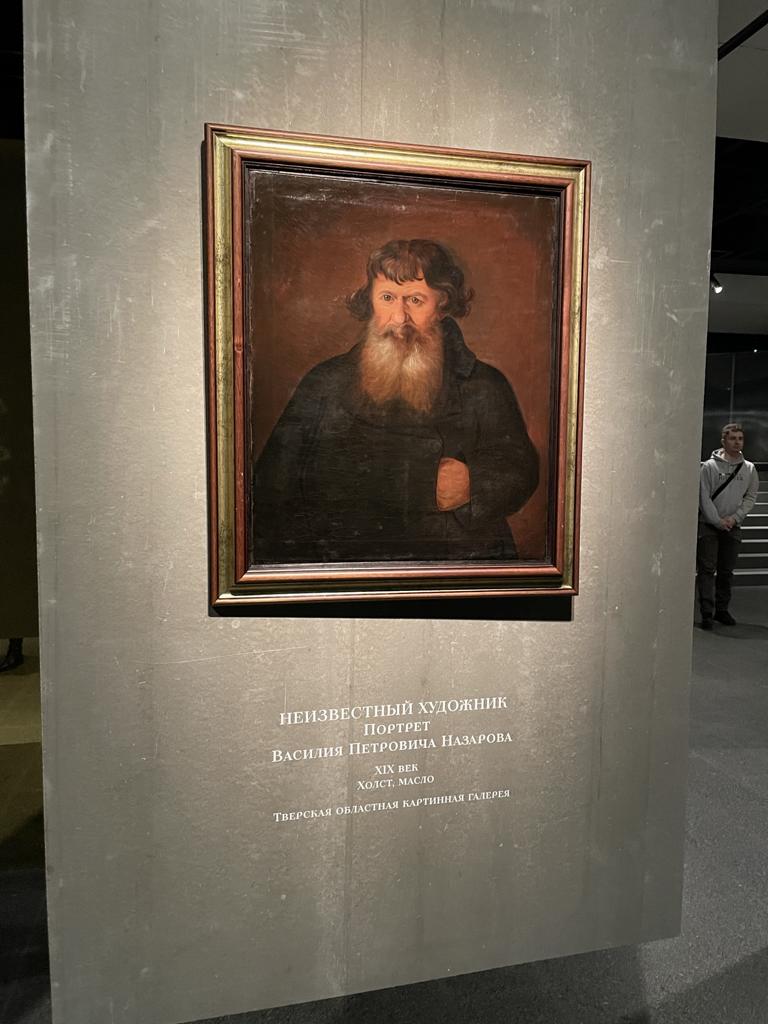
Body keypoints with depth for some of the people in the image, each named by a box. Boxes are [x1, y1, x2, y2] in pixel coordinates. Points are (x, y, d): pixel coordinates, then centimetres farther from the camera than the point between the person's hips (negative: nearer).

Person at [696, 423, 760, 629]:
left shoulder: (749, 469, 6)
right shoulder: (710, 466, -4)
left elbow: (751, 497, 7)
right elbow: (704, 497, -7)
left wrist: (734, 518, -7)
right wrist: (718, 520, -12)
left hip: (733, 527, 3)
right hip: (708, 525, -3)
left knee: (726, 571, 10)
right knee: (707, 570, -5)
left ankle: (722, 610, 20)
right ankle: (707, 613, -4)